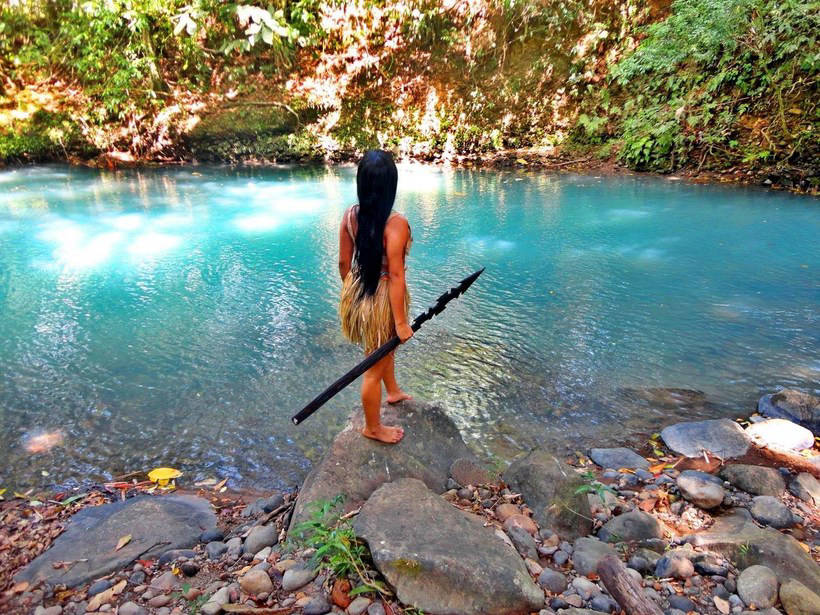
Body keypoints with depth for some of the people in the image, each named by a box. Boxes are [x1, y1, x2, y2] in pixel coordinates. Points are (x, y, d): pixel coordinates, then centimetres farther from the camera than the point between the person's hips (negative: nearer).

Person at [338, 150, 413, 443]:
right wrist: (401, 322, -15)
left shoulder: (349, 215, -7)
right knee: (375, 367, 13)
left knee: (384, 346, 33)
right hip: (382, 298, -7)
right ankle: (373, 427, 35)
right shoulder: (396, 223, -26)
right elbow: (395, 275, -23)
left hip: (355, 294, 7)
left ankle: (393, 391, 58)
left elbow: (343, 262, 2)